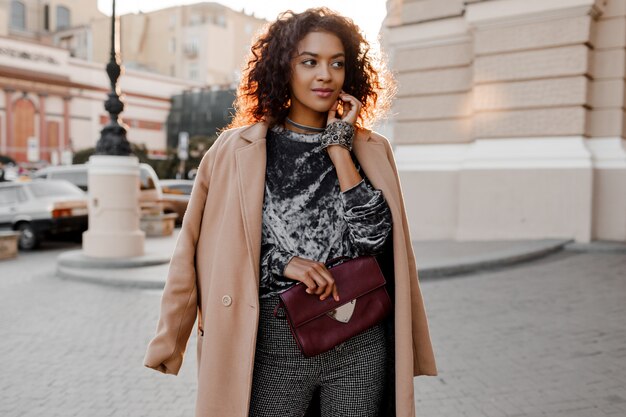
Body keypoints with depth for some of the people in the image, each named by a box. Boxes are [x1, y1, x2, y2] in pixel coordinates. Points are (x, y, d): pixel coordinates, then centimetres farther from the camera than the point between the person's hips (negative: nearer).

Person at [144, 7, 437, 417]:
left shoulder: (371, 149, 4)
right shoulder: (238, 150, -2)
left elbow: (374, 235, -10)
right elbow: (212, 255, 1)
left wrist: (338, 147, -10)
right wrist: (281, 264, -12)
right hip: (274, 346, -1)